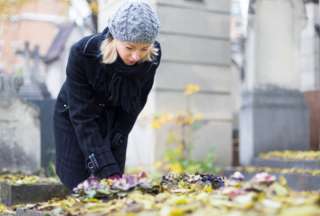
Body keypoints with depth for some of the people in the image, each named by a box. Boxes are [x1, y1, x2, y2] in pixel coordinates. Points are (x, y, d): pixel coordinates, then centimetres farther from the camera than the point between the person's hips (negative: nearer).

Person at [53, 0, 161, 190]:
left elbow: (135, 104, -8)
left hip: (115, 120, 2)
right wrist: (107, 168, -37)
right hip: (74, 117, -2)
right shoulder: (82, 53, -33)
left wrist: (114, 140, -13)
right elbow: (82, 117, -31)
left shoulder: (153, 57, -24)